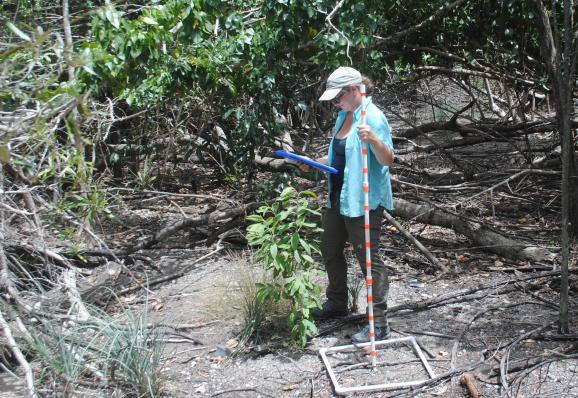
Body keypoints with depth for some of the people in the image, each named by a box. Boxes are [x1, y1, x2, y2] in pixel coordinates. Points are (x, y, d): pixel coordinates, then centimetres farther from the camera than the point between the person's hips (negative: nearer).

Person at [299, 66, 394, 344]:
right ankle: (337, 303, 41)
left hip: (364, 201, -10)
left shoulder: (373, 117, -17)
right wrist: (315, 163, 7)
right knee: (330, 250, 21)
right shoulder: (344, 115, 11)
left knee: (368, 259, -4)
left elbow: (388, 160, -23)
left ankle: (379, 324, 5)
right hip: (339, 197, 10)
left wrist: (373, 139, -41)